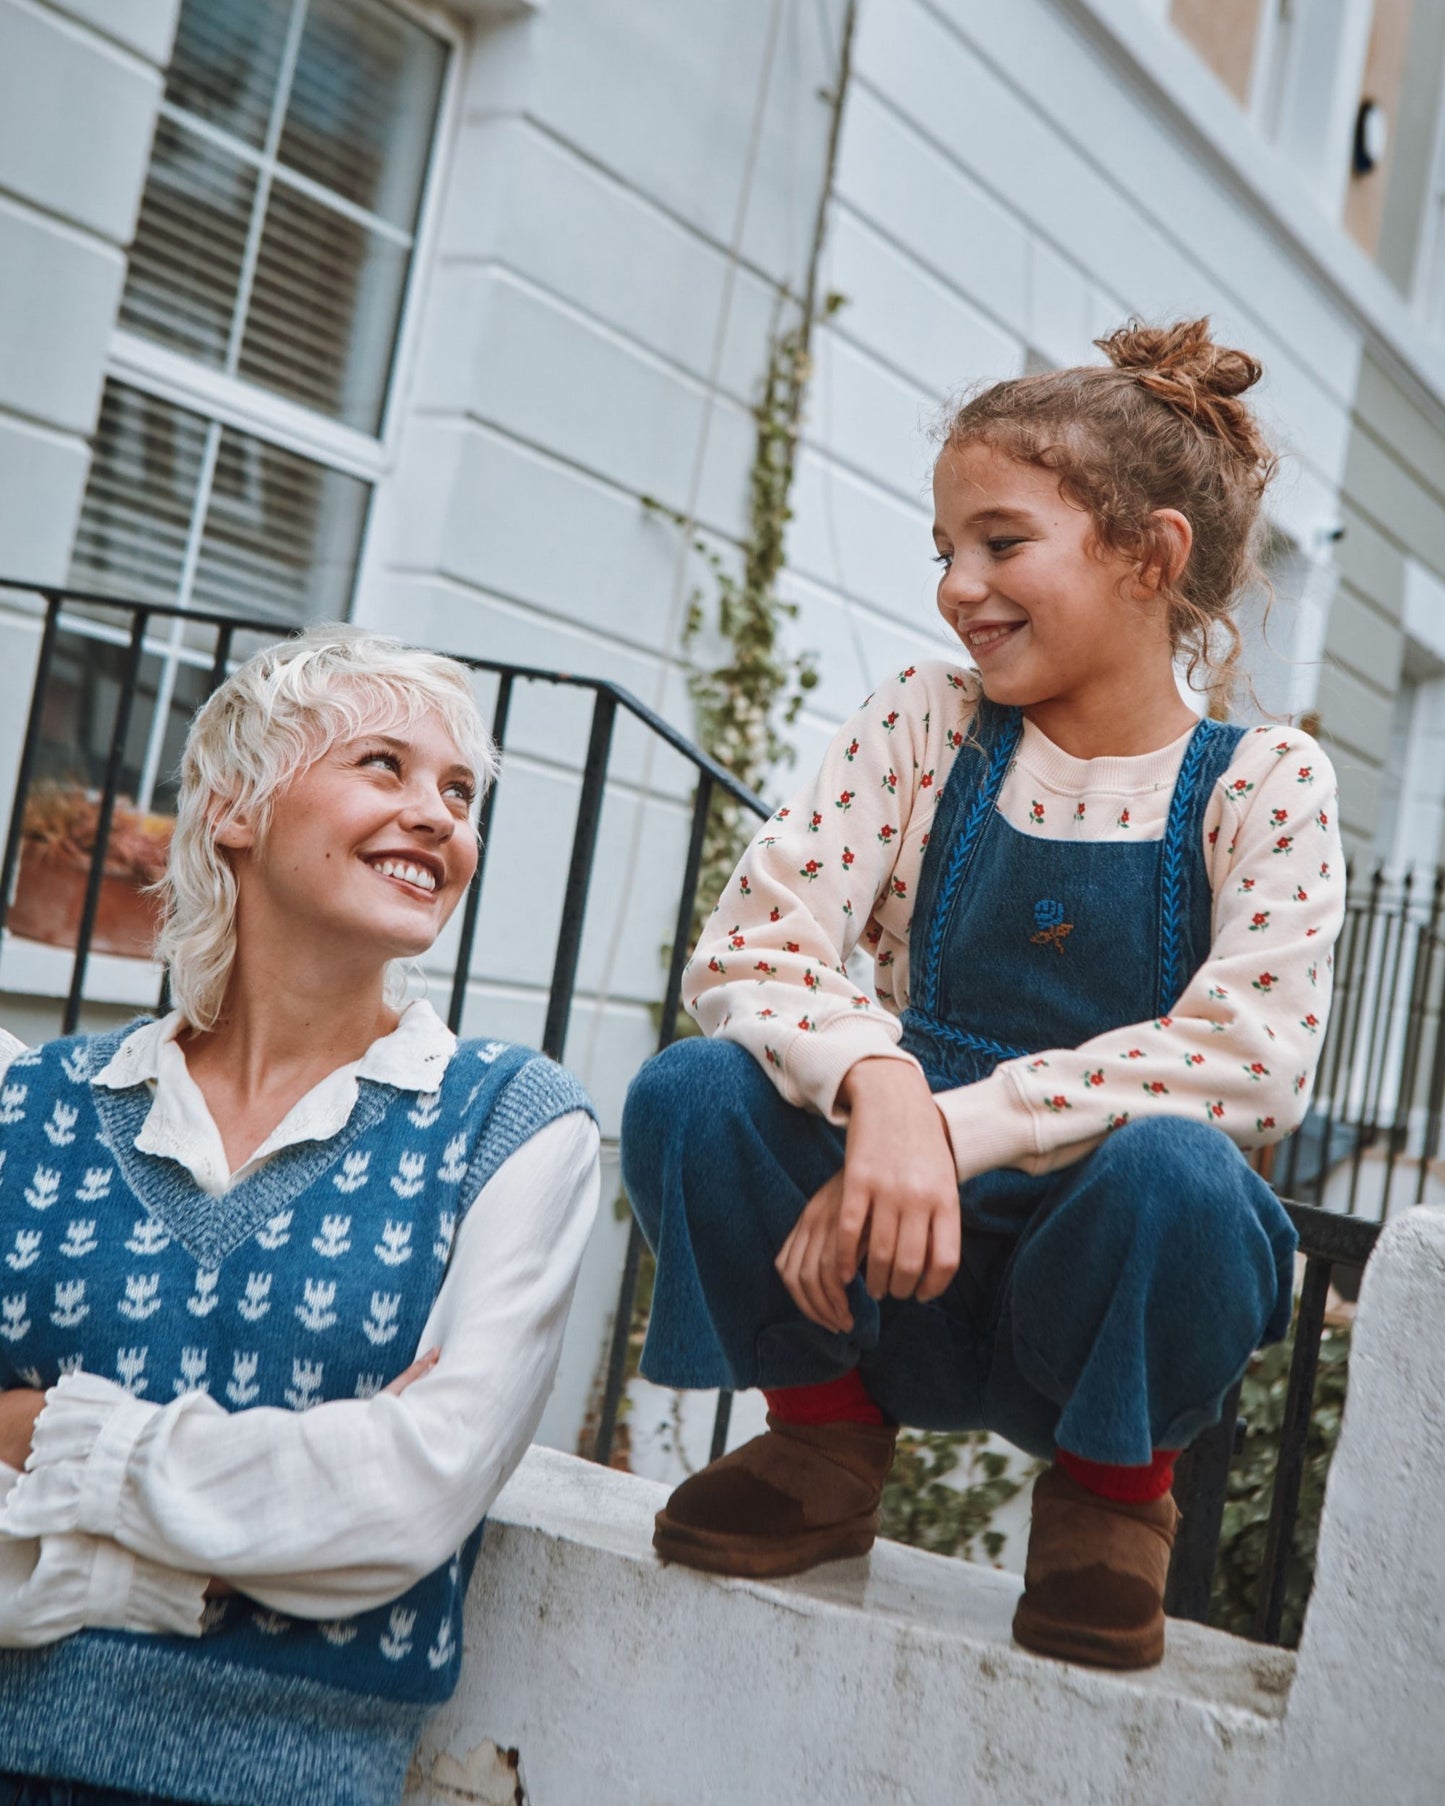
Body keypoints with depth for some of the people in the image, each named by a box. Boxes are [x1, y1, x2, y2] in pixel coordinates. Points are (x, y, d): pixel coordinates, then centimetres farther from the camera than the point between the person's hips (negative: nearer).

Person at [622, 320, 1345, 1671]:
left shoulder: (1261, 786, -5)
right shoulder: (924, 731, -1)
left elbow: (1255, 1058, -20)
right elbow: (745, 947, -12)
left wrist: (958, 1126, -31)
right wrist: (880, 1085, -34)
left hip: (1091, 1279, -1)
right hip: (901, 1275, 2)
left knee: (1169, 1169, -34)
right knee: (693, 1093, -24)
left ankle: (1113, 1482, -1)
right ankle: (827, 1426, 3)